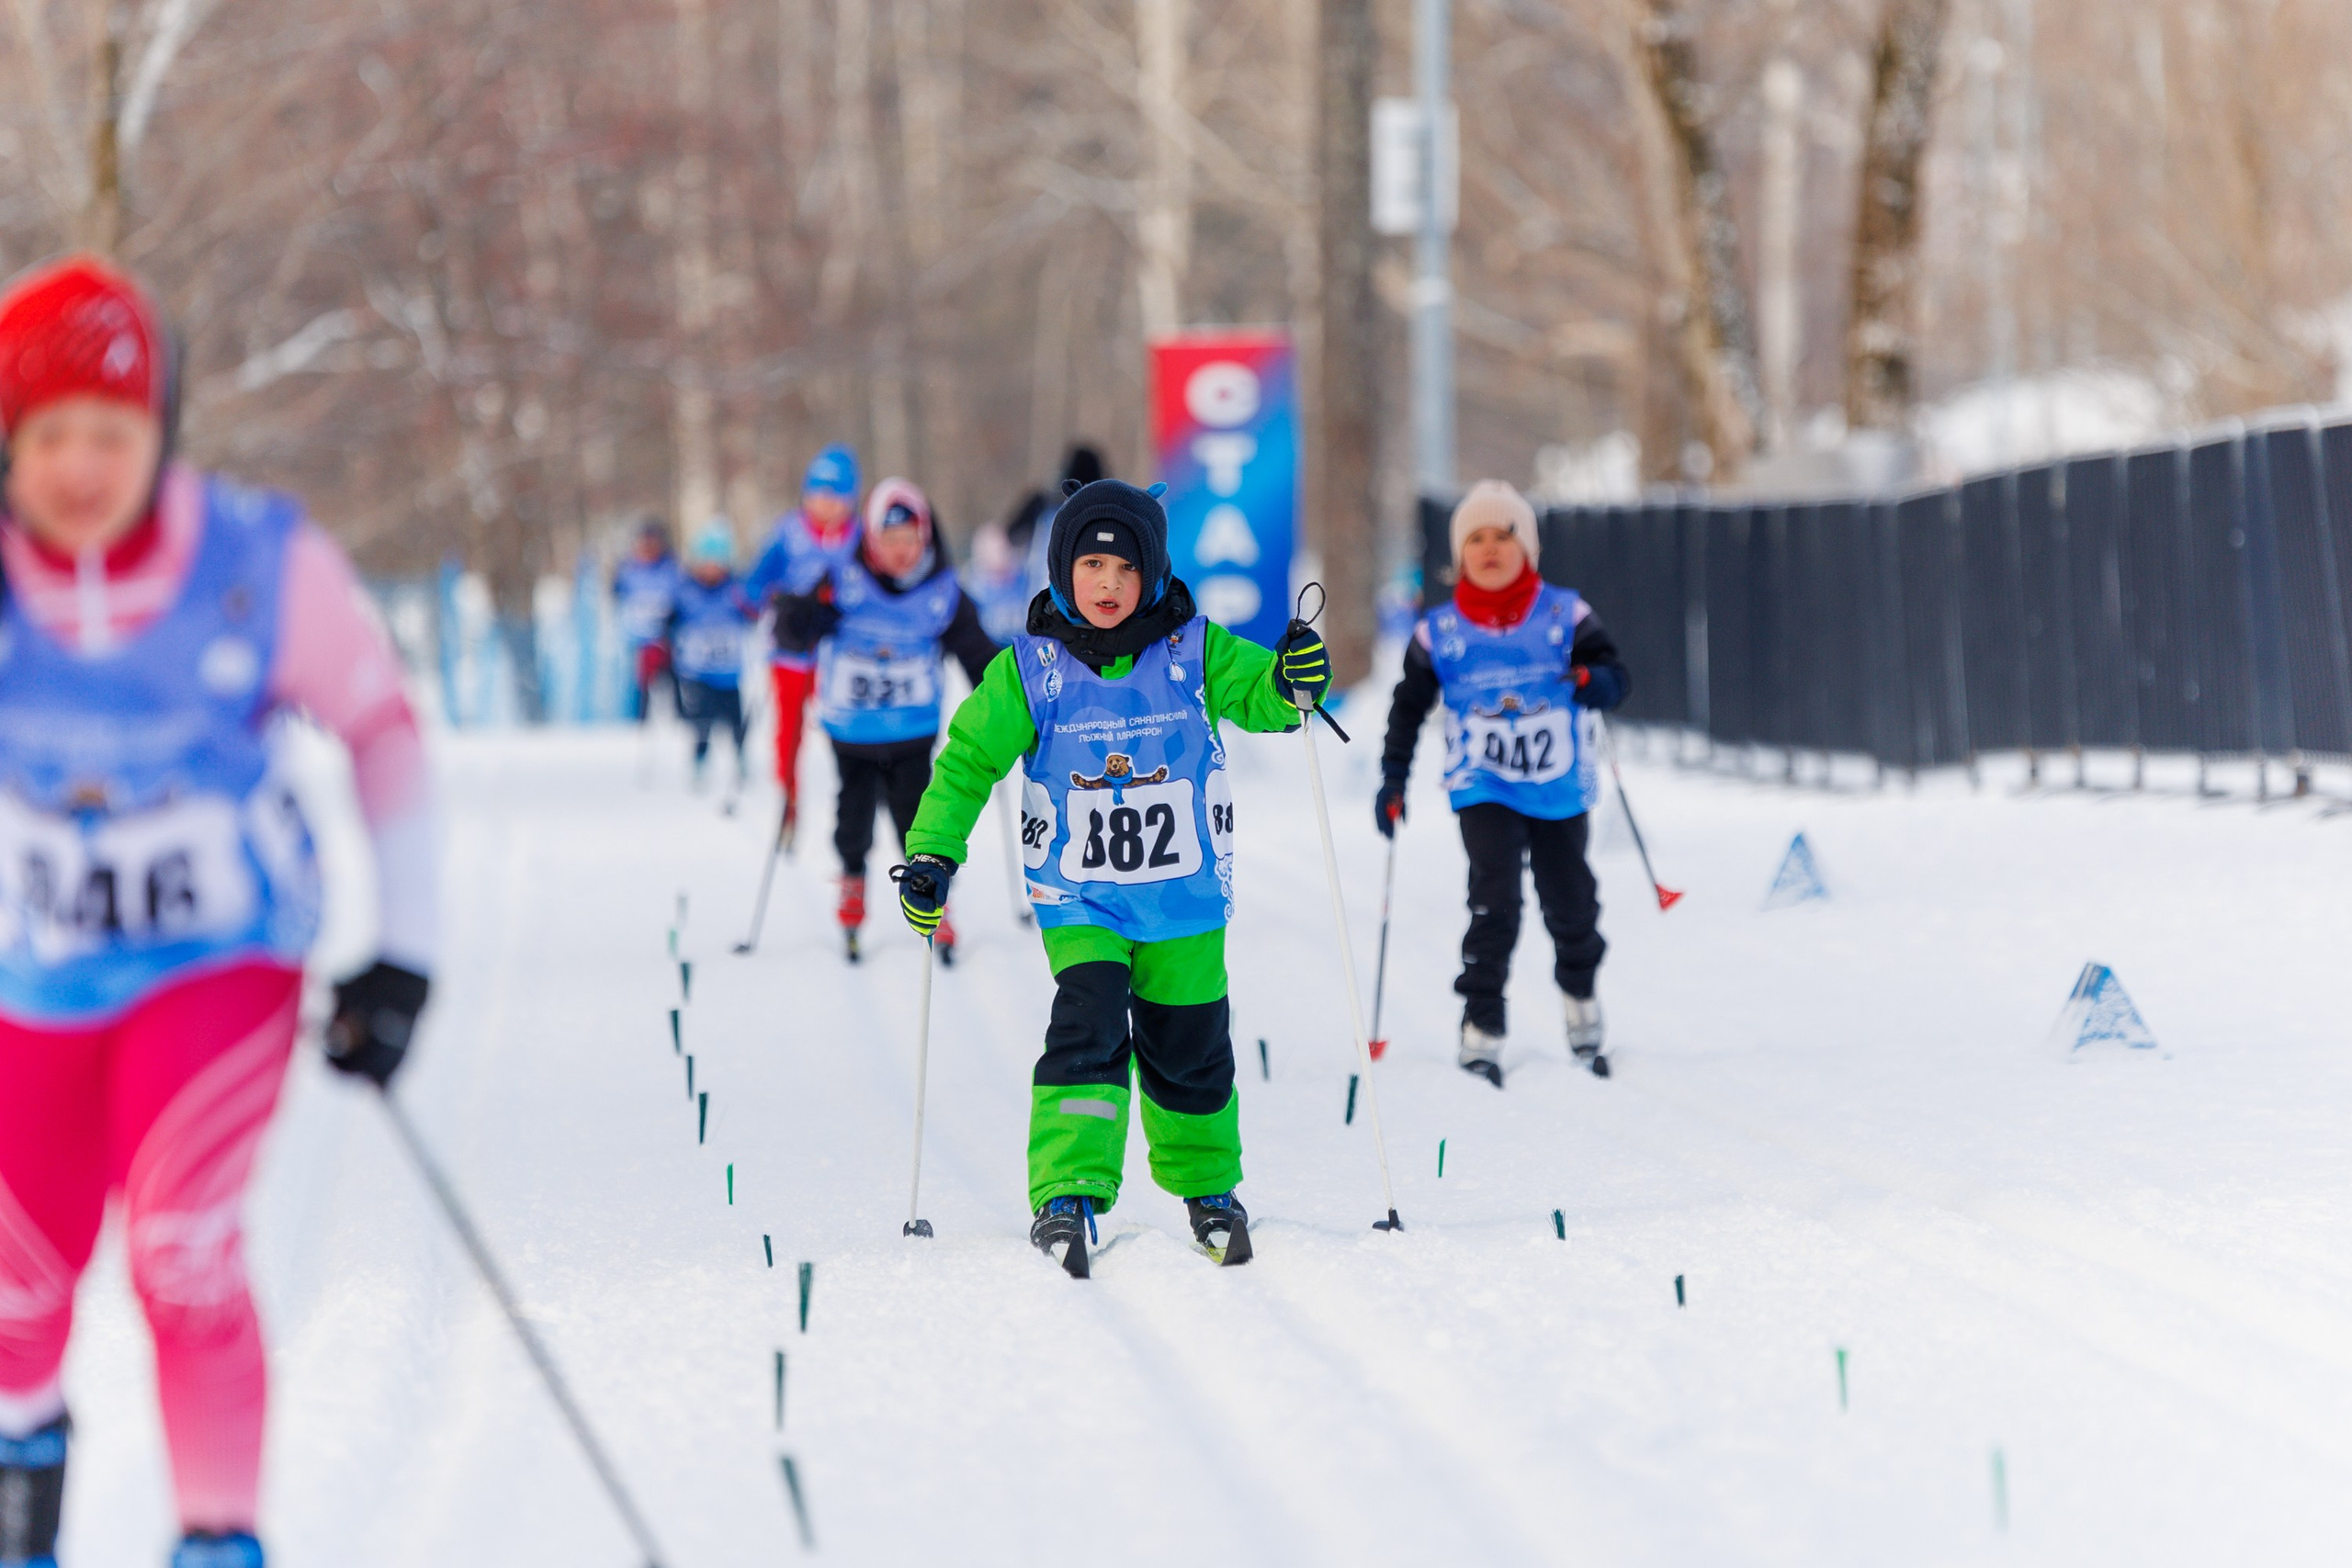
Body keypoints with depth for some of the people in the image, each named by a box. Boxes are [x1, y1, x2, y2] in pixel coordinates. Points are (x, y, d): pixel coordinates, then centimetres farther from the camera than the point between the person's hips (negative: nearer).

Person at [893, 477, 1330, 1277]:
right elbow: (970, 759, -2)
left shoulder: (1195, 651, -6)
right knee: (1089, 1030, -21)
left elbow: (1256, 695, -6)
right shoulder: (1030, 670, -7)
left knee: (1188, 1050, 13)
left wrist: (1292, 681, -30)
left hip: (1184, 895, 2)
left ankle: (1206, 1186, 35)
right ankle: (1066, 1198, -22)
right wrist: (932, 852, -10)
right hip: (1079, 898, -2)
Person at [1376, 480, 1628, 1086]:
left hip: (1560, 790, 1)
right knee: (1495, 898, -19)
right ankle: (1481, 1026, -11)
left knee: (1571, 905, 9)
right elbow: (1409, 708, 8)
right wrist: (1393, 780, 2)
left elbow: (1616, 675, -4)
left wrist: (1595, 682, -28)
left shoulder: (1565, 616, -3)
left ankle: (1580, 1001, 37)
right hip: (1483, 790, -1)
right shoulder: (1438, 633, -1)